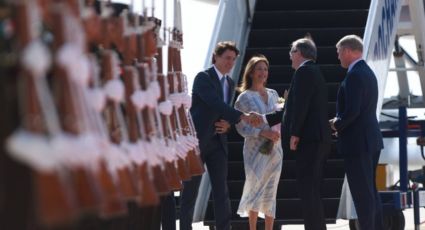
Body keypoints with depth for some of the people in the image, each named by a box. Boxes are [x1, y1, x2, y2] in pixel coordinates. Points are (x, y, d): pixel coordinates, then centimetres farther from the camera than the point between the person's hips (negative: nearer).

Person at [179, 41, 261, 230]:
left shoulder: (230, 84, 13)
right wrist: (243, 117, -34)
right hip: (197, 139, -6)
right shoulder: (203, 78, -10)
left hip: (218, 140, 6)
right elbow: (215, 103, -25)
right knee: (190, 189, -1)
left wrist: (228, 124, -2)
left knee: (221, 189, 1)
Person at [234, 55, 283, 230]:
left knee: (270, 193, 5)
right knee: (256, 190, -5)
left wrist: (277, 133, -3)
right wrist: (263, 133, -19)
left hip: (275, 149, 4)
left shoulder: (273, 94, 10)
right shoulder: (244, 97, -4)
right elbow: (241, 127, -8)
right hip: (255, 150, -4)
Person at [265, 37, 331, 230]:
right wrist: (266, 119, 33)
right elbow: (295, 107, 29)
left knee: (307, 190, -12)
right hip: (319, 140, 10)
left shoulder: (304, 71, -7)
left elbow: (300, 104, -18)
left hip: (308, 139, -10)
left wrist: (294, 134, -18)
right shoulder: (314, 73, 24)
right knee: (312, 190, 11)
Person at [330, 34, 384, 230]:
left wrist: (337, 124, -6)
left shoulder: (354, 75, -17)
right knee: (370, 191, 15)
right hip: (371, 140, 10)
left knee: (362, 193, -7)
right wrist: (341, 122, 10)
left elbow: (352, 110, -24)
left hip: (357, 141, -10)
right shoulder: (367, 72, 15)